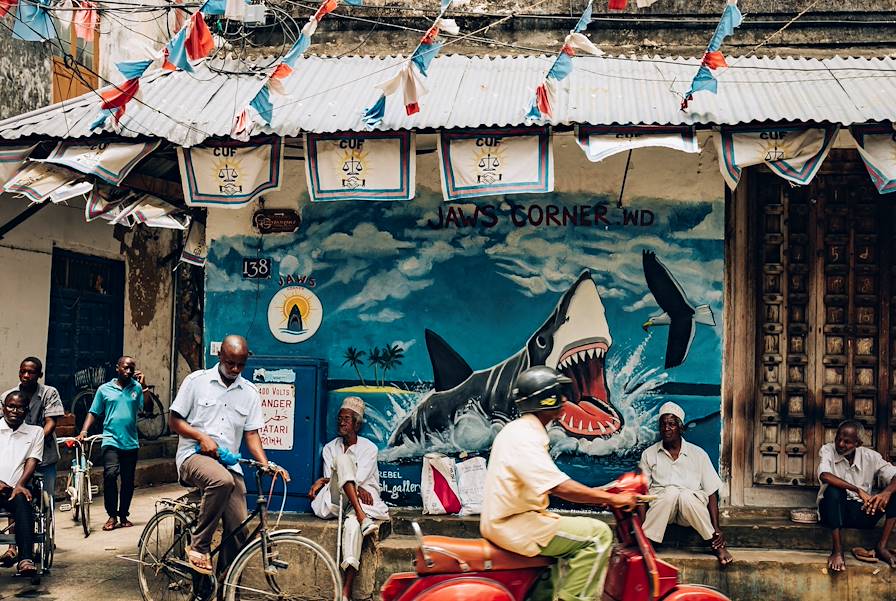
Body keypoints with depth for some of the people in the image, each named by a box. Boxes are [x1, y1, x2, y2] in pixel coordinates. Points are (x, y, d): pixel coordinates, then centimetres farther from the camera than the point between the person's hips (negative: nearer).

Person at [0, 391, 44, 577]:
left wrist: (20, 485, -12)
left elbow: (32, 461, 6)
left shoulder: (35, 432, 18)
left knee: (22, 501, -36)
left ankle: (26, 560, -47)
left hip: (16, 490, 0)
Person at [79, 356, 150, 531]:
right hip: (111, 440, -2)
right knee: (110, 474, -21)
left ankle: (123, 515, 24)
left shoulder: (136, 388, 7)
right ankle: (112, 516, -9)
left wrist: (144, 386, -9)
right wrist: (84, 432, -6)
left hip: (131, 442, 2)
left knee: (128, 481, 8)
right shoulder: (104, 389, 6)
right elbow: (93, 413, 7)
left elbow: (148, 408, -3)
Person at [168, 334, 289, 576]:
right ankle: (199, 547, -23)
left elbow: (251, 433, 9)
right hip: (194, 456, -4)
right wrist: (202, 436, -14)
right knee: (222, 481, -38)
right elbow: (174, 422, 4)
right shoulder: (196, 381, 3)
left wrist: (266, 465, -8)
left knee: (238, 532, -8)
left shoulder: (250, 392, 11)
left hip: (229, 464, 4)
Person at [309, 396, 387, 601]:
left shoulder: (368, 448, 5)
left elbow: (358, 478, -8)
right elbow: (330, 479, 2)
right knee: (343, 459, -26)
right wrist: (356, 489, -18)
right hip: (337, 501, 2)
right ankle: (362, 518, -39)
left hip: (363, 500, -2)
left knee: (352, 524, -39)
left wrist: (322, 481, -10)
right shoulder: (330, 448, 16)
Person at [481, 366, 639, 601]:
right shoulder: (525, 437, -19)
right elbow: (562, 488, -27)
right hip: (514, 526, -11)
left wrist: (597, 495, 9)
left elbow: (551, 484, 17)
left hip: (504, 520, 11)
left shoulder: (521, 430, 14)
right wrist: (611, 498, -19)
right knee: (598, 534, -12)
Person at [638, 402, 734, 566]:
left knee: (685, 495, -35)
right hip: (658, 508, 0)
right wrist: (641, 526, -13)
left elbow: (712, 493, 2)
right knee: (671, 492, -33)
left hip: (692, 507, 0)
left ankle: (716, 544, -18)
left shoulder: (698, 454, 6)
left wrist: (716, 529, -10)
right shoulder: (649, 454, 7)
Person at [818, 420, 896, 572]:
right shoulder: (827, 450, -7)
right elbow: (824, 476, -27)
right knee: (834, 489, -35)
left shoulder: (870, 456, 1)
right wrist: (858, 490, -34)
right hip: (834, 511, -3)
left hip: (862, 512, 3)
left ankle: (882, 547, -16)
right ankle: (837, 550, -30)